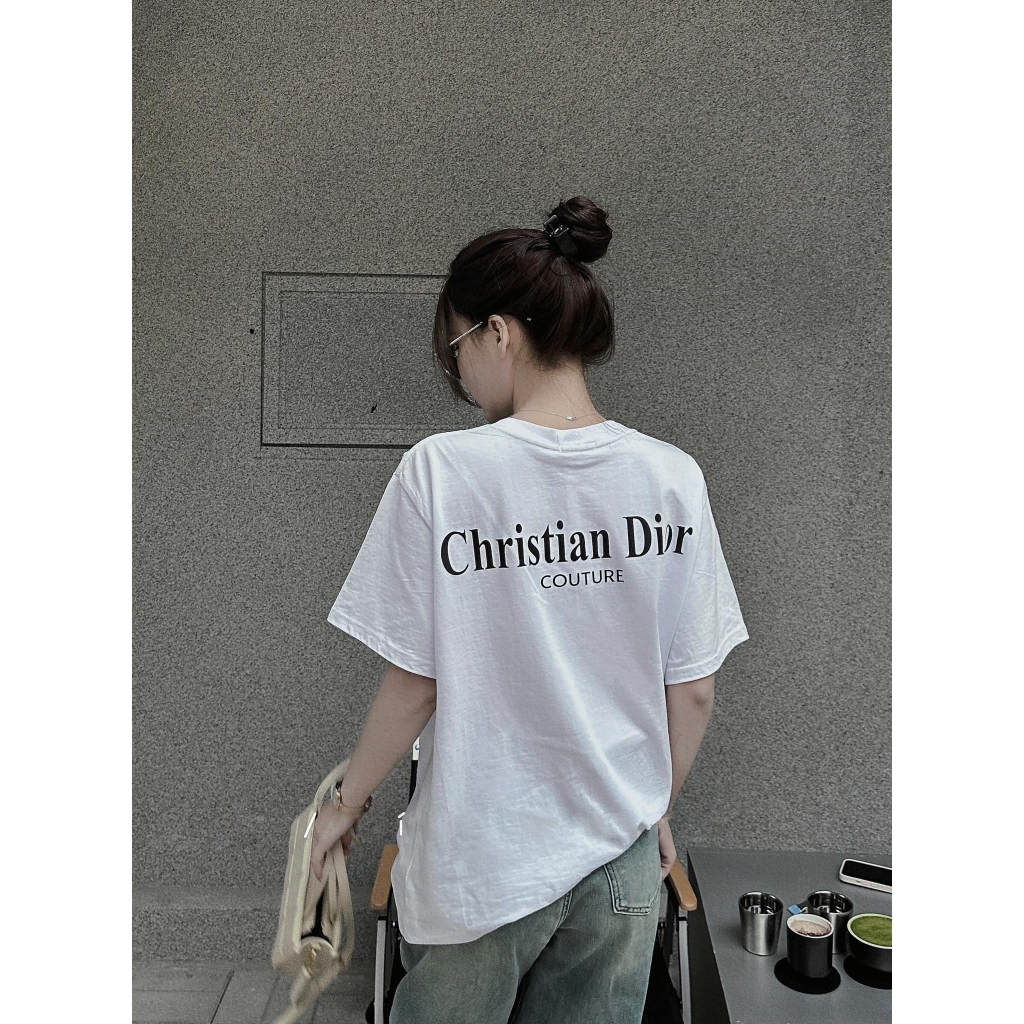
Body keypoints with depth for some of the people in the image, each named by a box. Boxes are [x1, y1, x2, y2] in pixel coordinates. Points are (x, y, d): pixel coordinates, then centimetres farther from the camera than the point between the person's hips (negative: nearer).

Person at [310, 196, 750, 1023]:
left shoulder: (441, 470, -18)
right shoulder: (673, 477, -8)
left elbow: (414, 685, -12)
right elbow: (694, 693, -2)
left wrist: (347, 805, 6)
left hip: (480, 862, -2)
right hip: (622, 860, 3)